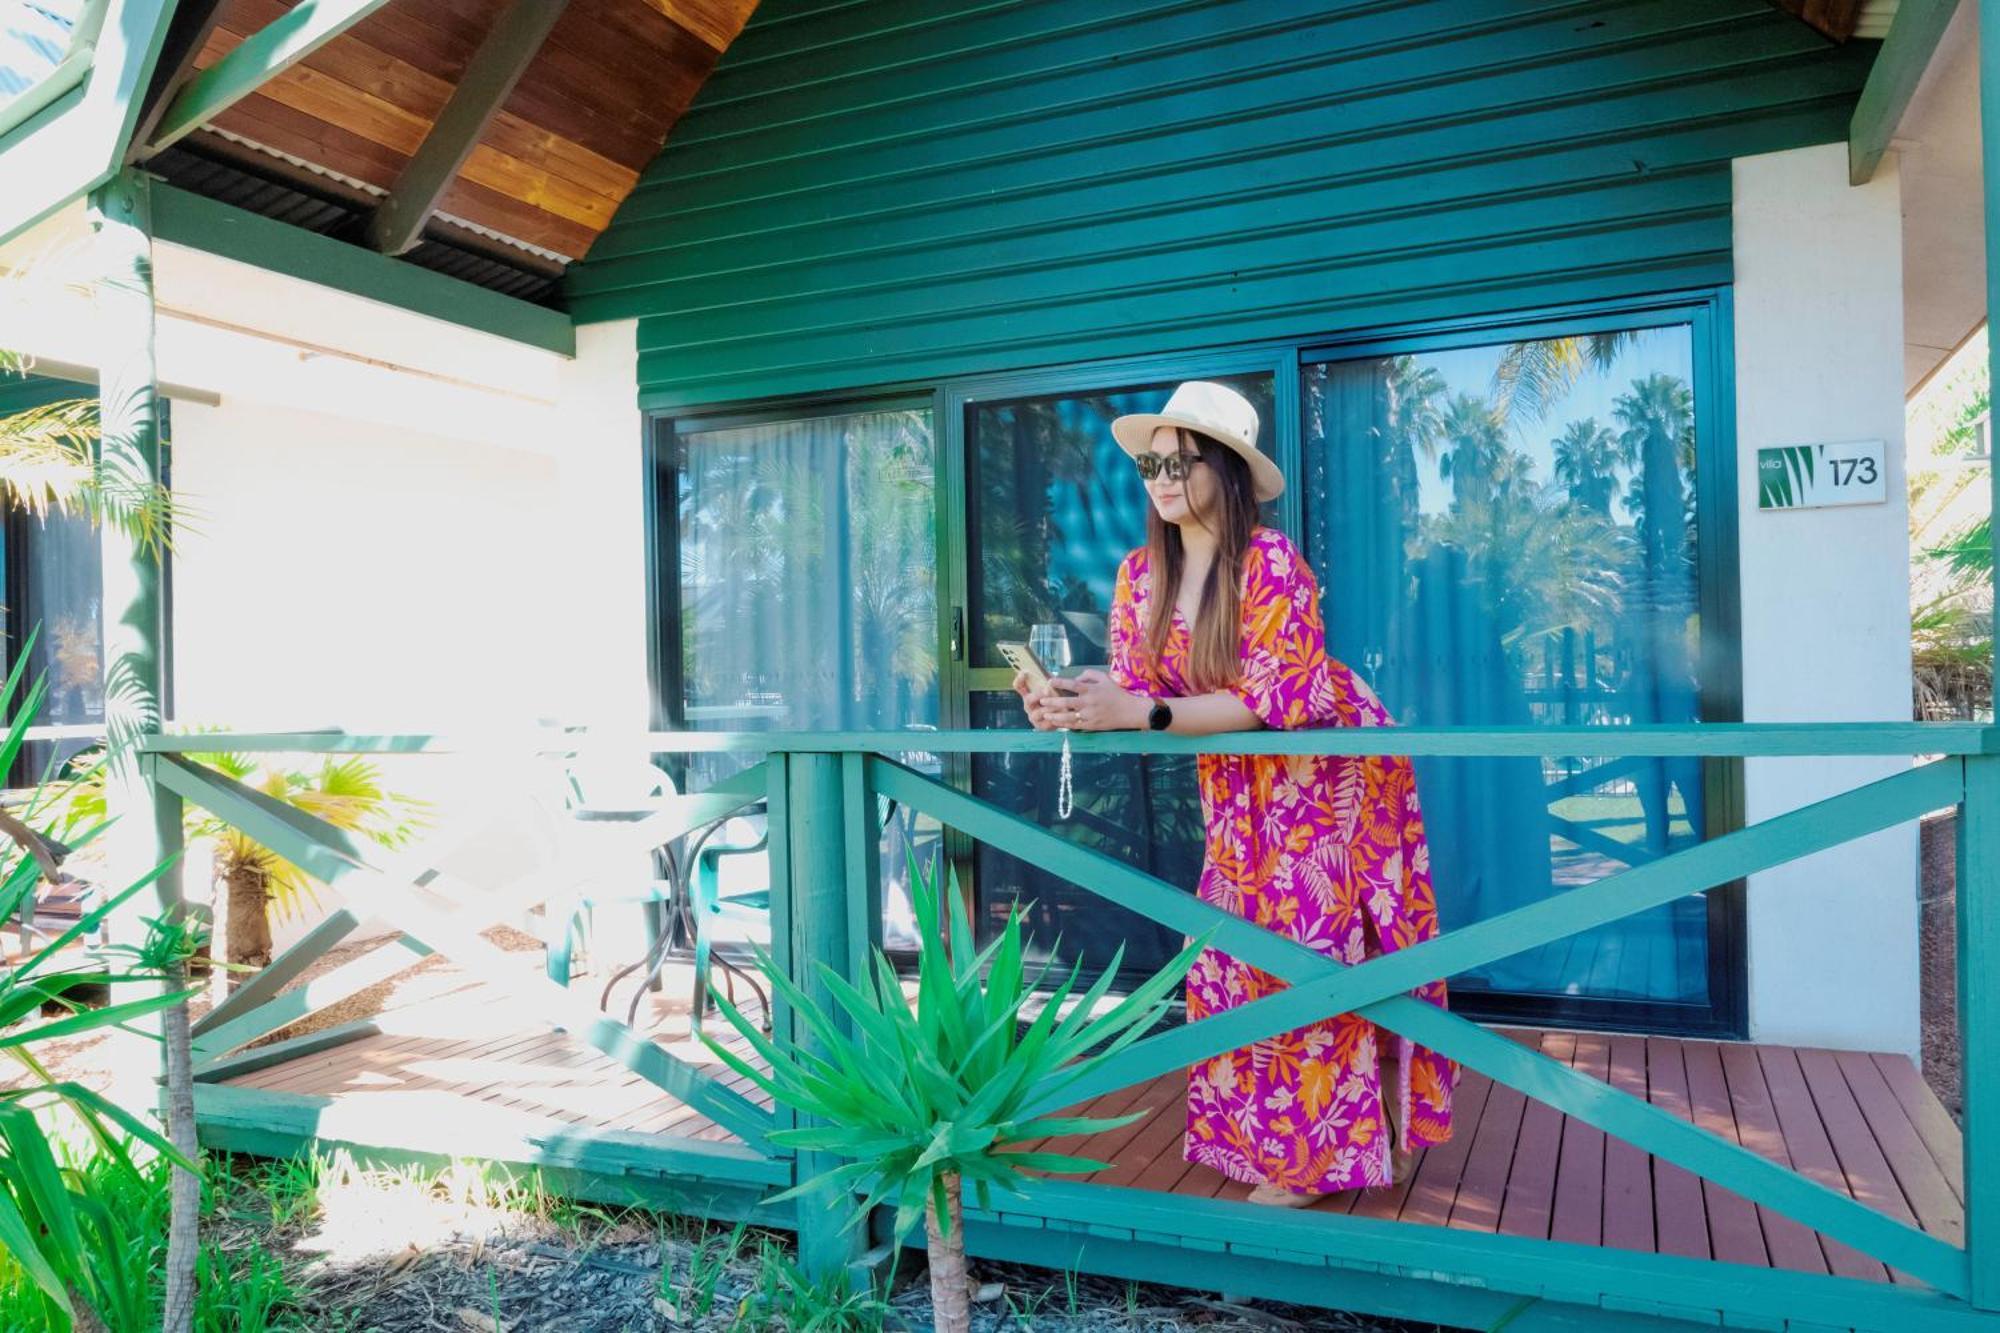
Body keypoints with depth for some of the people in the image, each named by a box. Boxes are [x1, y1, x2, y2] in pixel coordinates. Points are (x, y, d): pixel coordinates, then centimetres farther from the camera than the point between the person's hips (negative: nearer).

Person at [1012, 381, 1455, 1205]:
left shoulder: (1272, 562, -24)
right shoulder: (1141, 574, -5)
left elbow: (1272, 700, -29)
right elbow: (1131, 691, -6)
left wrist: (1138, 713, -37)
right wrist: (1068, 704, -28)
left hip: (1330, 768, -6)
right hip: (1236, 783, 6)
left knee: (1312, 950, -4)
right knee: (1235, 951, 5)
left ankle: (1319, 1151, 10)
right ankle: (1263, 1136, 21)